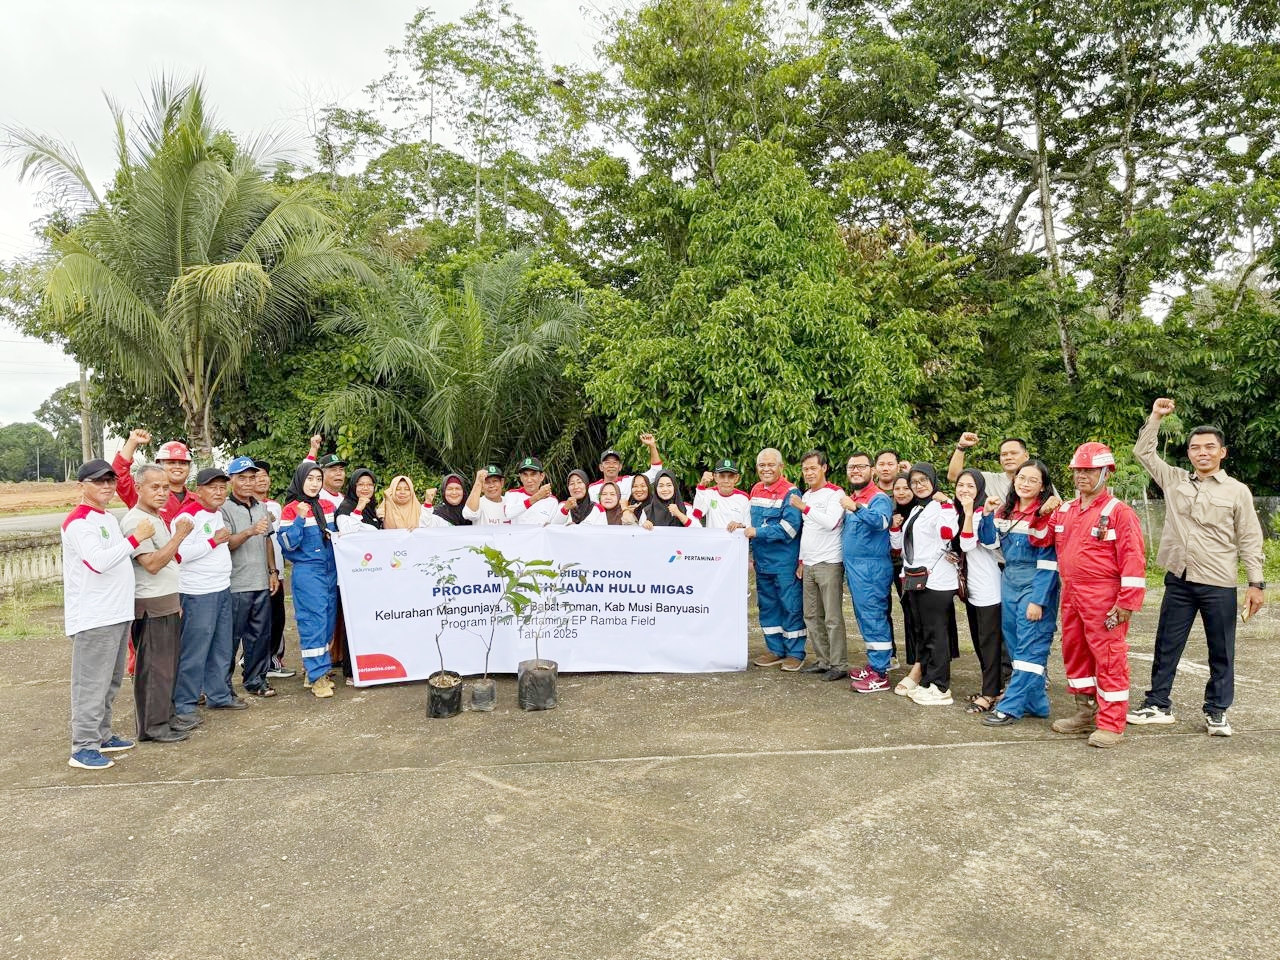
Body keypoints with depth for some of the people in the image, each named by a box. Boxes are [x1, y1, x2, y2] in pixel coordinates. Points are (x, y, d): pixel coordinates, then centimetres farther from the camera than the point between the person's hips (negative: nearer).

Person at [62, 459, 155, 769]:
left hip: (117, 613, 9)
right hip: (92, 618, -9)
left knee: (109, 682, 17)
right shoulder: (78, 522, -13)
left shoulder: (109, 519, 16)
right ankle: (83, 748, 2)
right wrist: (136, 537, -22)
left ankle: (102, 735, 27)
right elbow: (99, 562, -26)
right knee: (92, 684, -5)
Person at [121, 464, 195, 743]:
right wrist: (179, 536, -21)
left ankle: (166, 715, 23)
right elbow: (152, 564, -23)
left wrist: (176, 600, 22)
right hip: (151, 605, -10)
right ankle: (153, 726, 5)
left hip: (168, 603, 10)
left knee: (168, 664, 14)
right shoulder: (135, 521, -15)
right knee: (154, 667, -3)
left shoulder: (157, 518, 15)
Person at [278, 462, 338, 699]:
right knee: (313, 621, -8)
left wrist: (336, 536, 1)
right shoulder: (291, 509, -6)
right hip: (307, 572, -6)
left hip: (330, 570, 6)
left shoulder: (326, 506, 11)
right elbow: (288, 544, -12)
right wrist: (300, 518, -21)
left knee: (328, 620, 8)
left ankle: (314, 670, 20)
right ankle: (317, 677, -5)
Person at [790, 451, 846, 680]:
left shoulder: (835, 493, -7)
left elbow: (831, 522, -23)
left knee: (833, 617, -6)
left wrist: (804, 507, -18)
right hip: (809, 564, 8)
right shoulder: (806, 495, 17)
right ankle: (823, 661, 19)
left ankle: (839, 665, 0)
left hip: (829, 564, -8)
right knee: (812, 616, 10)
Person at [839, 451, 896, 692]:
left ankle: (880, 674, -4)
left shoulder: (879, 498, -11)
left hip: (872, 566, -9)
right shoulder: (850, 498, 15)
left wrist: (857, 509, -46)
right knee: (864, 617, 15)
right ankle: (873, 665, 25)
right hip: (853, 566, 9)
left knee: (873, 618, -8)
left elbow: (881, 521, -32)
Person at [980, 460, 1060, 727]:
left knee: (1030, 647, -4)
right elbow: (988, 540, 15)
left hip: (1035, 584, -7)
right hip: (1009, 582, 7)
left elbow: (1048, 563, -13)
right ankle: (1036, 702, 21)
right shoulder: (1004, 511, 7)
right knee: (1014, 644, 10)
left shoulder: (1046, 515, -11)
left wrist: (1038, 600, -17)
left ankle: (1011, 707, -1)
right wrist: (987, 514, -1)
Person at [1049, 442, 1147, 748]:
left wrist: (1127, 602, -17)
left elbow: (1133, 559, -13)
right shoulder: (1064, 510, 12)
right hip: (1071, 594, 7)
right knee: (1074, 652, 14)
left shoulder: (1119, 512, -9)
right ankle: (1085, 712, 29)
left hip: (1103, 599, -7)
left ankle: (1111, 725, 5)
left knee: (1108, 657, -3)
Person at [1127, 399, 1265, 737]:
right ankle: (1158, 705, 19)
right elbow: (1143, 452, 12)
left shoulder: (1237, 491, -1)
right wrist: (1156, 417, 5)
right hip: (1178, 581, 2)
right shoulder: (1174, 480, 6)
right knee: (1166, 646, 8)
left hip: (1219, 585, -2)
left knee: (1221, 652, 7)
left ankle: (1217, 712, 20)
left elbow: (1249, 540, 0)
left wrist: (1256, 583, -5)